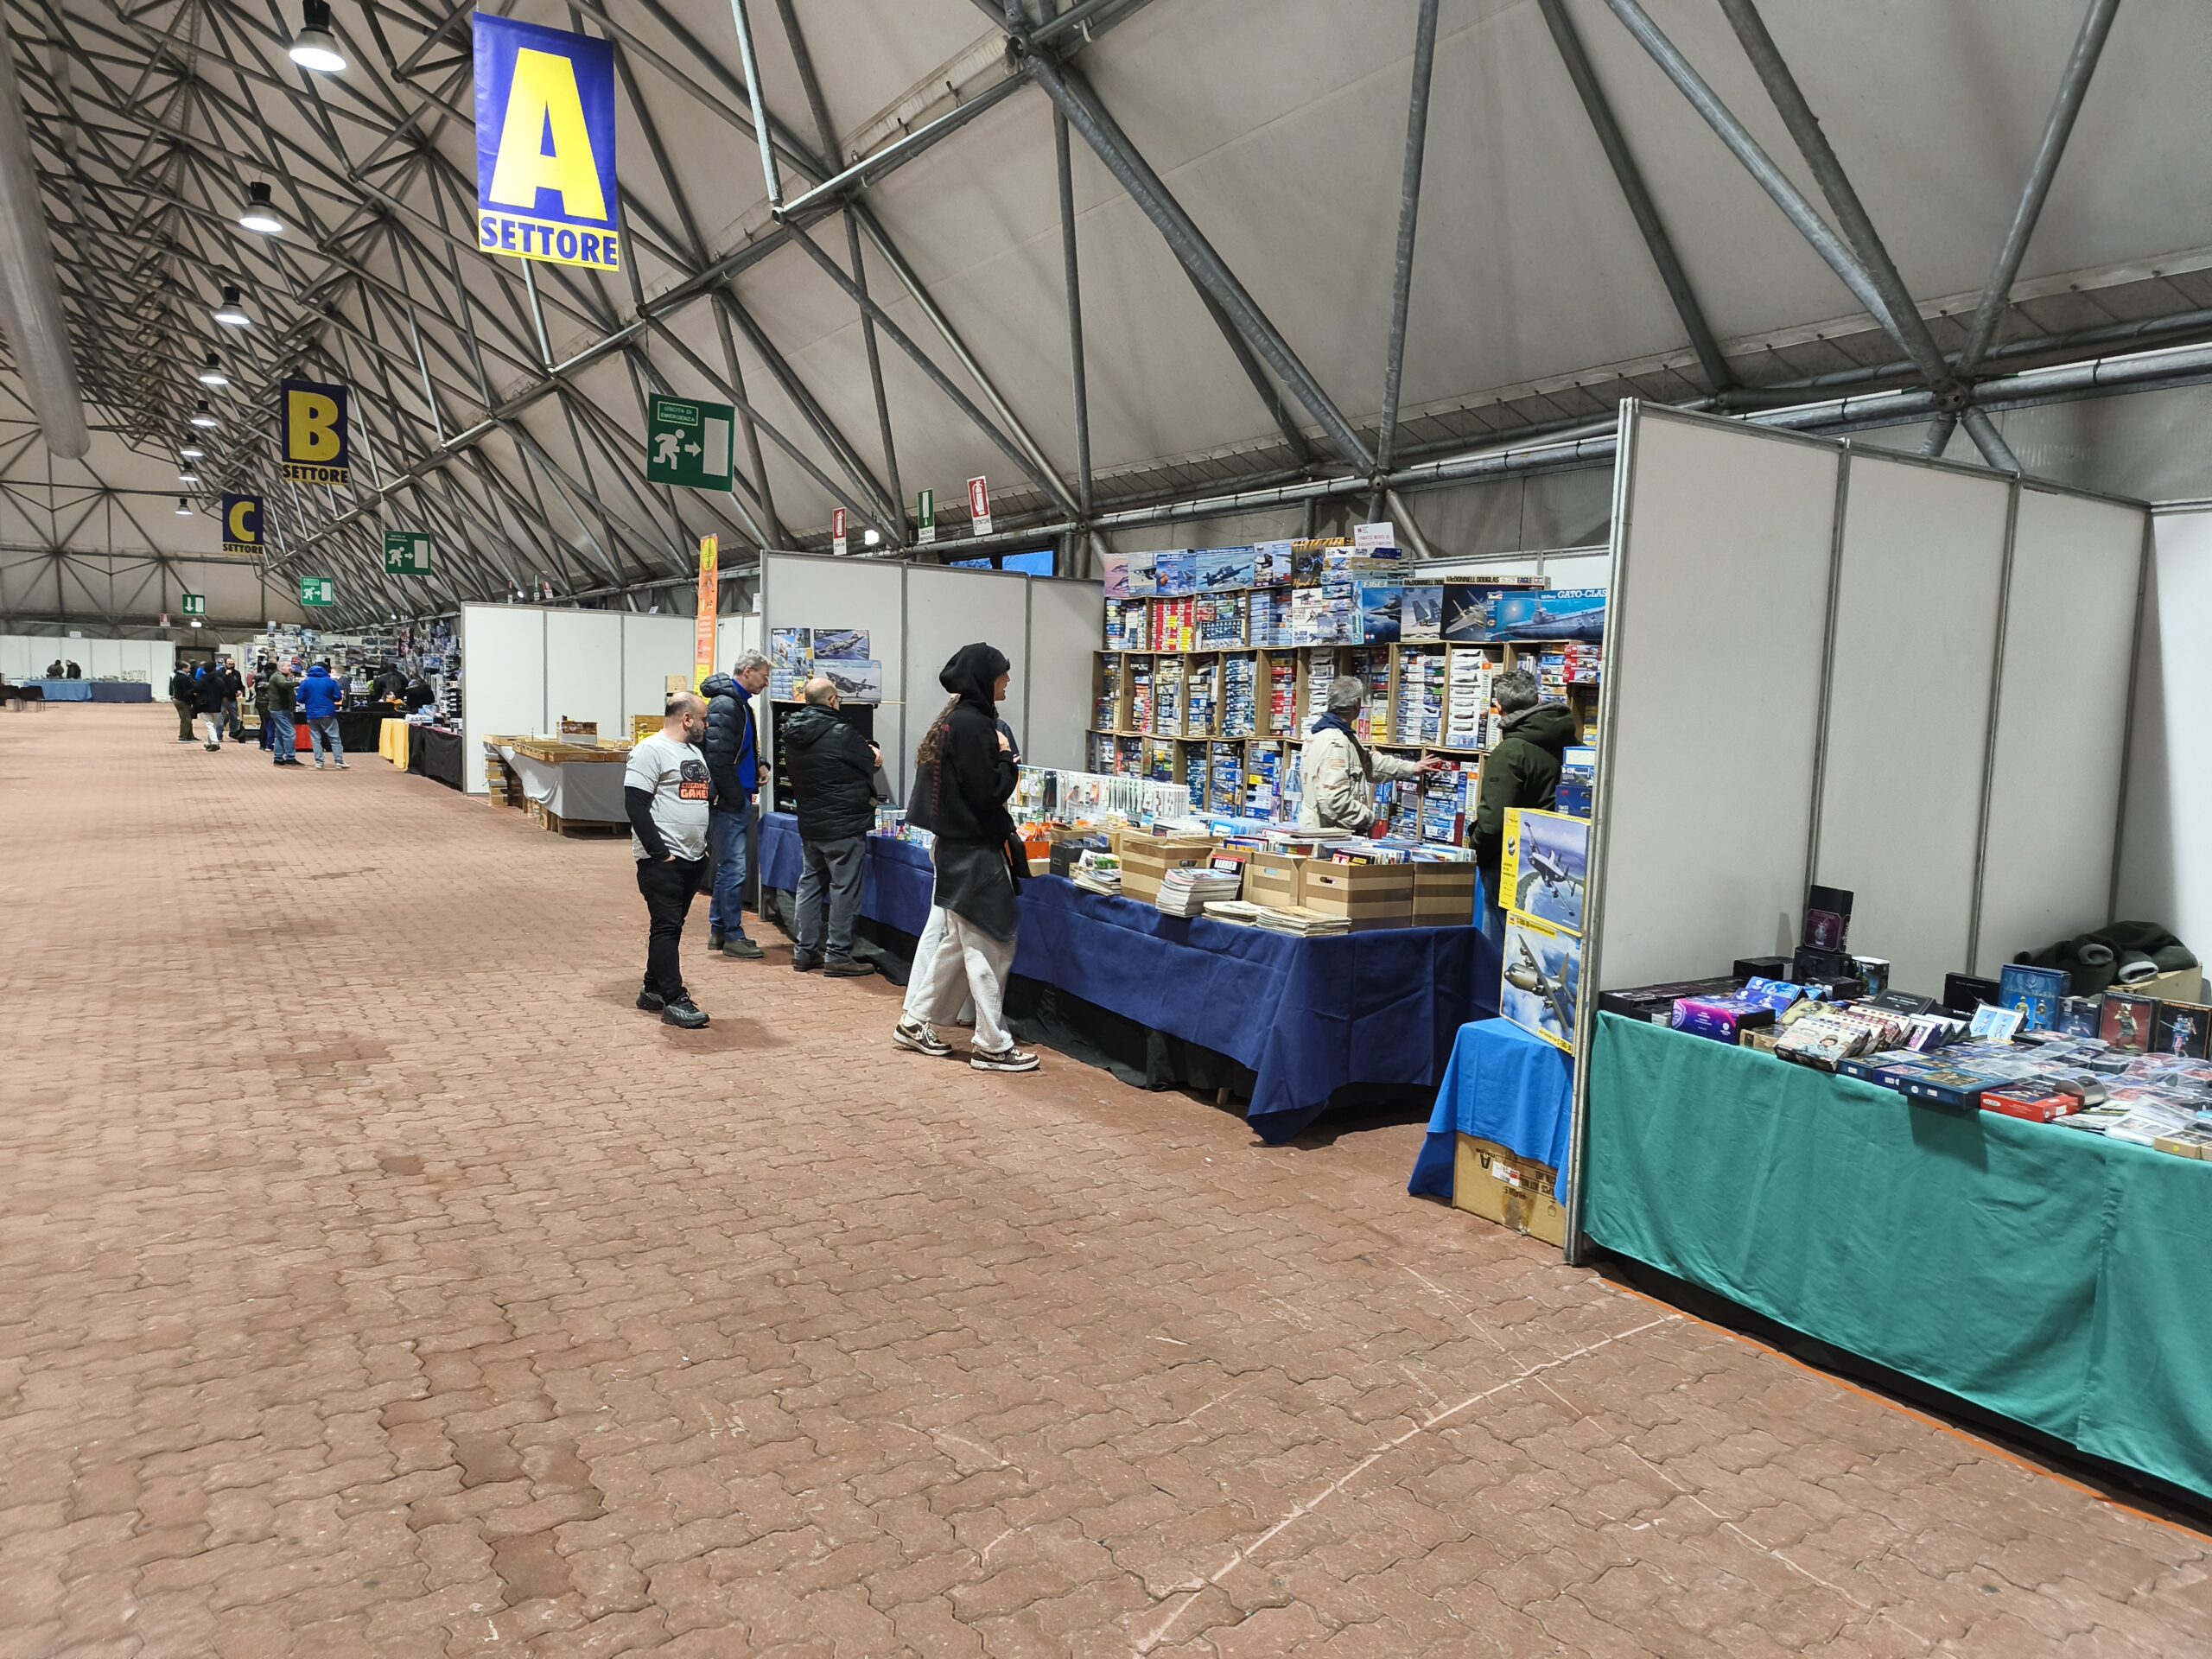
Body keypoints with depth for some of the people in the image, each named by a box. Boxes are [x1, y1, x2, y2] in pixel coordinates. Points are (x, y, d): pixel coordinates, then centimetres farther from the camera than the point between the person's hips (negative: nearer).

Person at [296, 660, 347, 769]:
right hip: (328, 715, -2)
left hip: (312, 716, 2)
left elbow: (300, 699, 2)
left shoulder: (305, 682, 2)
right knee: (335, 739, 3)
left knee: (316, 739, 8)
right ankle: (339, 762, 0)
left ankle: (319, 763, 4)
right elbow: (338, 698, 0)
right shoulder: (330, 681, -3)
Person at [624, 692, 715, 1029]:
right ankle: (674, 1001, -5)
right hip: (662, 860, -8)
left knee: (671, 926, 14)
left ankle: (653, 990, 25)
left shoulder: (695, 751, 17)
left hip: (693, 859, 8)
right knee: (666, 927, -6)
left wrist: (706, 848, 14)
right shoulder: (651, 750, -11)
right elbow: (635, 804, -16)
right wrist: (659, 852, -18)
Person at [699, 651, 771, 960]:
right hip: (730, 802, -10)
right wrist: (736, 798, -16)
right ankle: (733, 936, 0)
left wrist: (758, 764, 10)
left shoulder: (741, 704, 17)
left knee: (728, 867, 15)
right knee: (734, 868, -6)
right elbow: (718, 758, -22)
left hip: (738, 801, 10)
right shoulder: (725, 705, -15)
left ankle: (718, 930, 24)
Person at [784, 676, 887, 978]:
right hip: (843, 825, -8)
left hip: (809, 824, 8)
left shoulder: (793, 735, 4)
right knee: (844, 888, -1)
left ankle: (805, 950, 20)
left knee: (810, 883, 16)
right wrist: (873, 752, 17)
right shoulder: (840, 733, -18)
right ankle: (838, 956, 2)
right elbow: (873, 761, -7)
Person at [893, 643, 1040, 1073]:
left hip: (956, 847, 10)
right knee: (990, 947, -2)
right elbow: (990, 792, -19)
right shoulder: (972, 725, -18)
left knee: (957, 943, 18)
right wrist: (1006, 756, -6)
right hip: (976, 852, -10)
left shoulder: (953, 720, 12)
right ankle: (992, 1045, 5)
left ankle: (915, 1022, 26)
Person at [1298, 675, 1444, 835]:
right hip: (1329, 833, -10)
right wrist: (1370, 820, -15)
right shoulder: (1335, 743, -19)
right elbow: (1335, 799, -26)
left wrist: (1411, 768, 29)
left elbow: (1370, 762, 26)